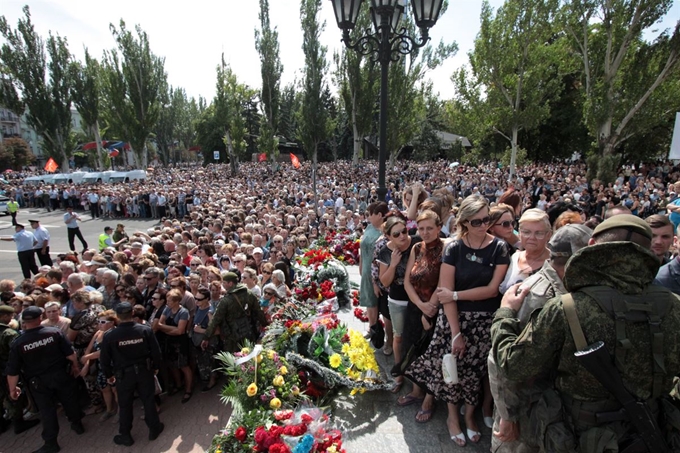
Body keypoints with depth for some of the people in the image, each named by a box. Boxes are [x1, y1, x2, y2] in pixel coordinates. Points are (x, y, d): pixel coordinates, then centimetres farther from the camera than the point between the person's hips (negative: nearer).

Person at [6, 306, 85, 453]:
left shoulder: (18, 342, -14)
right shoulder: (54, 332, -16)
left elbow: (13, 370, -8)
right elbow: (70, 353, -12)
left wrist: (12, 389, 6)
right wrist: (75, 366, 6)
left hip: (39, 382, 0)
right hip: (61, 375, 0)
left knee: (47, 411, 13)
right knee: (70, 401, 20)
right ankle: (77, 424, 39)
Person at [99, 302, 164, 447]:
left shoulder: (110, 336, -14)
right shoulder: (146, 330, -13)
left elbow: (104, 359, -4)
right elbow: (156, 351, -7)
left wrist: (108, 375, 12)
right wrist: (156, 367, 10)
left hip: (123, 374, 0)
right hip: (144, 371, 1)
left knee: (125, 405, 17)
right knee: (148, 400, 15)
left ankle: (125, 436, 32)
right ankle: (154, 429, 28)